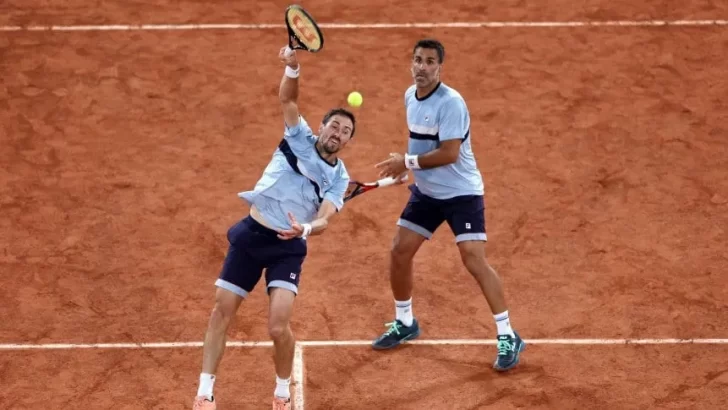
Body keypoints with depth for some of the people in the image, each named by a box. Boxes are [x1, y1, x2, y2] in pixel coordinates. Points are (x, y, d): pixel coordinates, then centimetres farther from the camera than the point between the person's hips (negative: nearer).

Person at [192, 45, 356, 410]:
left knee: (278, 326, -17)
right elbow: (288, 99, -11)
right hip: (251, 233, 1)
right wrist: (292, 67, -31)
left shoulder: (339, 178, 1)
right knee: (221, 312, 2)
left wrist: (305, 229, -37)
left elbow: (324, 220, -14)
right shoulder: (300, 138, 2)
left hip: (288, 246, -1)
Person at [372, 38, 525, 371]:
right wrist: (406, 164, 4)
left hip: (461, 193, -8)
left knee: (474, 260, -15)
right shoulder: (410, 96, 3)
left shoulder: (450, 103, -23)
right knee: (399, 251, 6)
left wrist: (407, 162, -20)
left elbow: (449, 154, -27)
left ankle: (508, 338, -7)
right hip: (426, 191, 8)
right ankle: (404, 323, 27)